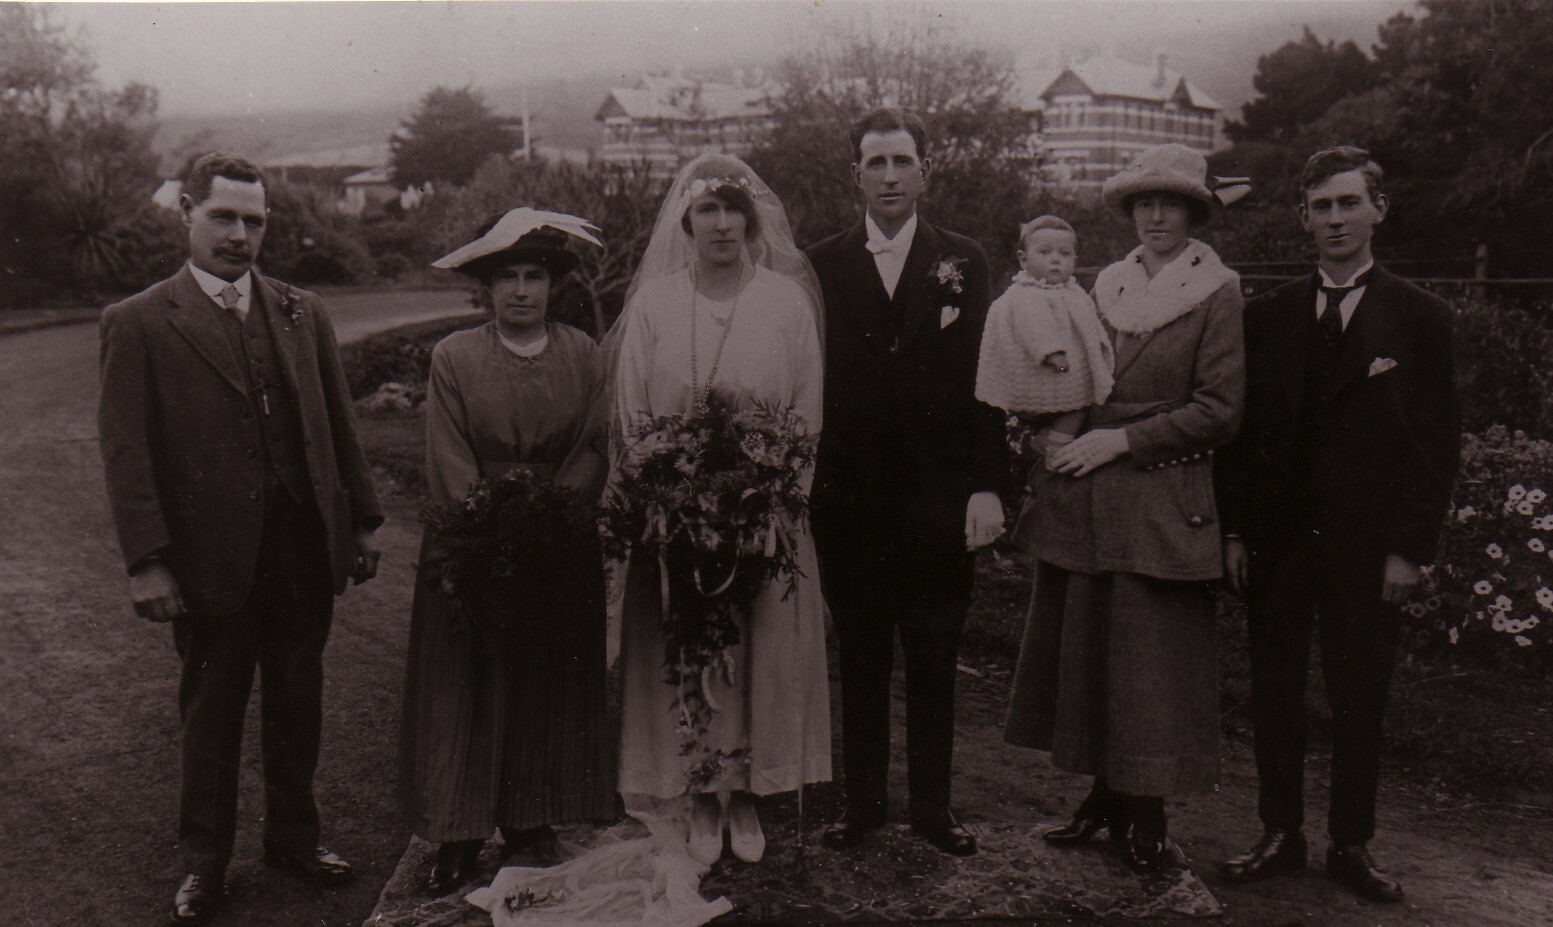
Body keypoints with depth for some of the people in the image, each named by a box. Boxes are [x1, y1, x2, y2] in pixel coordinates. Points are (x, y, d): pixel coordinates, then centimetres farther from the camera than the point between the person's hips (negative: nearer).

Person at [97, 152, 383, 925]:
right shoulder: (137, 324, -4)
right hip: (212, 558, -3)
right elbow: (126, 451, -8)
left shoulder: (303, 314, 8)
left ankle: (293, 838, 34)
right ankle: (203, 861, 29)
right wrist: (146, 561, -14)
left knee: (298, 703, 15)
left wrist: (361, 520, 9)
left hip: (304, 551, 4)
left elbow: (338, 426, 11)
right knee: (210, 714, 11)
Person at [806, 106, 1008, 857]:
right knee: (860, 659, 10)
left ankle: (933, 807, 22)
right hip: (849, 498, 0)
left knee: (934, 662, 9)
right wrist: (804, 485, -3)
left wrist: (987, 486, -7)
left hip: (939, 500, 0)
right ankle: (863, 801, 24)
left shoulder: (963, 263, 5)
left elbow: (983, 380, 1)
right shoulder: (821, 265, 5)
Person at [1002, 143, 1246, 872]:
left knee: (1154, 660, 1)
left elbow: (1220, 411, -7)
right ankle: (1105, 794, 23)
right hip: (1084, 501, 5)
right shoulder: (1106, 287, 13)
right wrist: (1061, 448, 3)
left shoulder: (1217, 294, -2)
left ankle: (1147, 813, 15)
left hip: (1164, 504, -5)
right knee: (1084, 645, 9)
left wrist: (1125, 440, -12)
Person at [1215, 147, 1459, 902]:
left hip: (1367, 544, -2)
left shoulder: (1419, 318, 1)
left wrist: (1408, 548, -8)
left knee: (1359, 699, 7)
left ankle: (1351, 844, 21)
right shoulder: (1269, 316, 7)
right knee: (1274, 691, 8)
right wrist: (1234, 530, -1)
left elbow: (1438, 443, -2)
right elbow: (1242, 428, 6)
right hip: (1278, 535, 2)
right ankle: (1279, 835, 20)